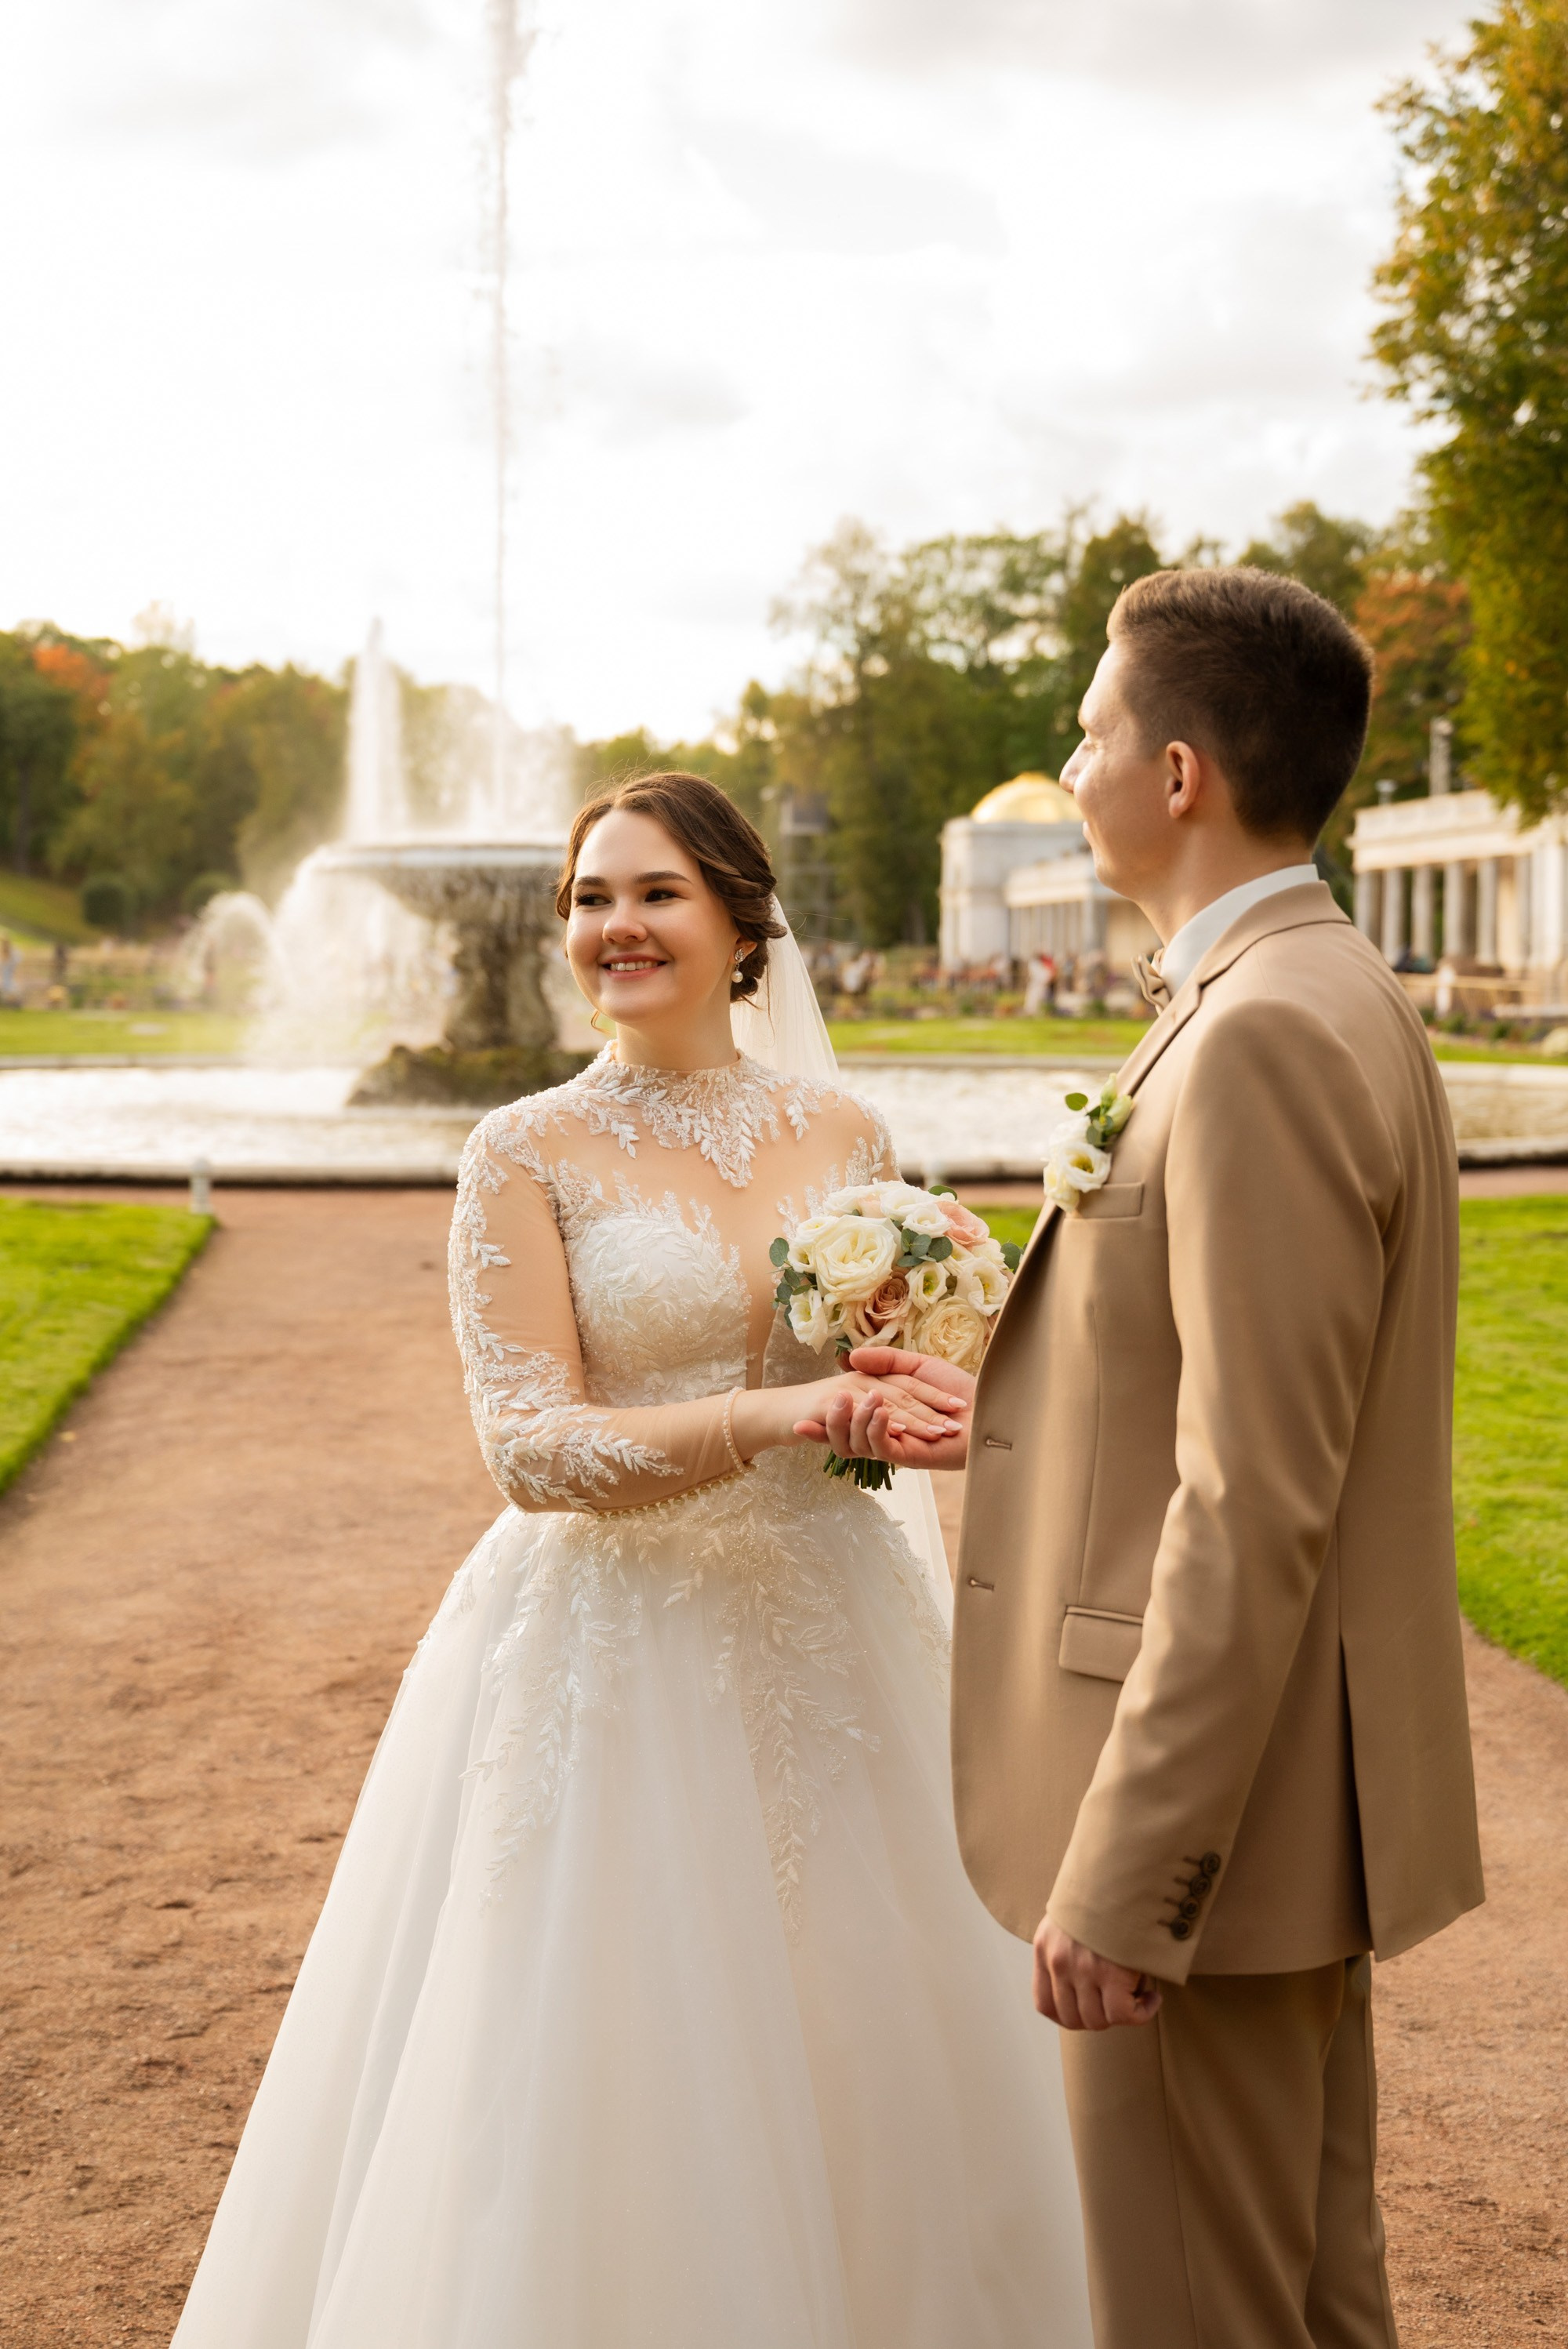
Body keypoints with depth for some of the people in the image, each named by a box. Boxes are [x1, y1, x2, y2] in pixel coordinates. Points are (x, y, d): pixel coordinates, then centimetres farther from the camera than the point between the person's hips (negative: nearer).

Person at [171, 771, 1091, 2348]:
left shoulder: (843, 1135, 6)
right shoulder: (526, 1155, -5)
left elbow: (915, 1363, 14)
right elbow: (530, 1446, -13)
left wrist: (933, 1409, -10)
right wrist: (776, 1411, -25)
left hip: (825, 1639, 4)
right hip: (611, 1653, -3)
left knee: (853, 2069, 12)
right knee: (607, 2092, 3)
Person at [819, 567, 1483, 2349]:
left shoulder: (1265, 1037, -21)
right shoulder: (1325, 1000, 11)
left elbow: (1253, 1512, -24)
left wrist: (1126, 1880, -21)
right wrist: (986, 1418, 10)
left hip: (1222, 1814, -10)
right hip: (1294, 1801, 10)